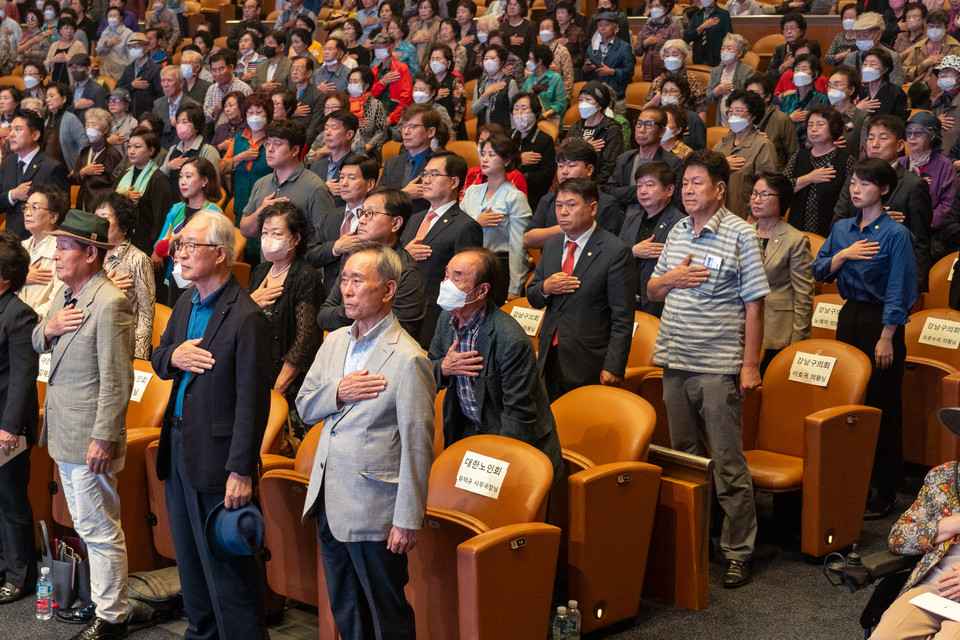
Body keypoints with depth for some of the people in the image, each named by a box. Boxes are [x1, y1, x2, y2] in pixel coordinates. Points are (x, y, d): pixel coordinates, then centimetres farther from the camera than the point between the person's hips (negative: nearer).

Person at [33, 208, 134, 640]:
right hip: (64, 432, 10)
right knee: (86, 525, 20)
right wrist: (49, 327, -3)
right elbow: (37, 344, 20)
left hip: (89, 436, -9)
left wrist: (104, 439, -22)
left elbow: (116, 380, -21)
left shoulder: (110, 303, -20)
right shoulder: (67, 295, 9)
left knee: (99, 529, -1)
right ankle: (98, 598, 33)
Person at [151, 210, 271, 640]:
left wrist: (241, 471, -21)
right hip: (178, 446, 9)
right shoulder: (186, 305, 9)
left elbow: (252, 401, -19)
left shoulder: (246, 317, -18)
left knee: (227, 564, -1)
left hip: (217, 457, -9)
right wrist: (173, 356, -7)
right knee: (189, 557, 20)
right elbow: (158, 359, 19)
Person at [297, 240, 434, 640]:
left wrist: (408, 520, -16)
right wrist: (339, 392, -11)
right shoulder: (335, 341, 8)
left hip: (374, 510, -7)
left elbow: (416, 446, -16)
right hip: (329, 501, 8)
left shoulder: (407, 359, -17)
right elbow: (304, 407, 12)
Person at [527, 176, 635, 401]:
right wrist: (545, 288, -7)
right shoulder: (551, 247, 11)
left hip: (590, 366, -6)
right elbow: (532, 298, 17)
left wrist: (613, 368, -17)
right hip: (551, 357, 6)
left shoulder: (615, 252, -10)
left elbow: (622, 318, -12)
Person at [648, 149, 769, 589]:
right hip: (675, 363, 6)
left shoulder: (741, 235, -6)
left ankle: (738, 551, 6)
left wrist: (750, 365, -11)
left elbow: (753, 304, -7)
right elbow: (652, 292, 19)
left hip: (718, 366, -6)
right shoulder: (677, 233, 12)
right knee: (683, 458, 14)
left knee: (727, 464, -2)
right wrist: (670, 279, -4)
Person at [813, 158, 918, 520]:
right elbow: (820, 272, 7)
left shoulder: (895, 234, -10)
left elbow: (898, 292, -11)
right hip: (849, 317, 6)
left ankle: (884, 493, 6)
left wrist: (886, 339, -14)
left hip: (880, 321, -6)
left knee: (882, 408, -1)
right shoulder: (841, 230, 9)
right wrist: (844, 254, -11)